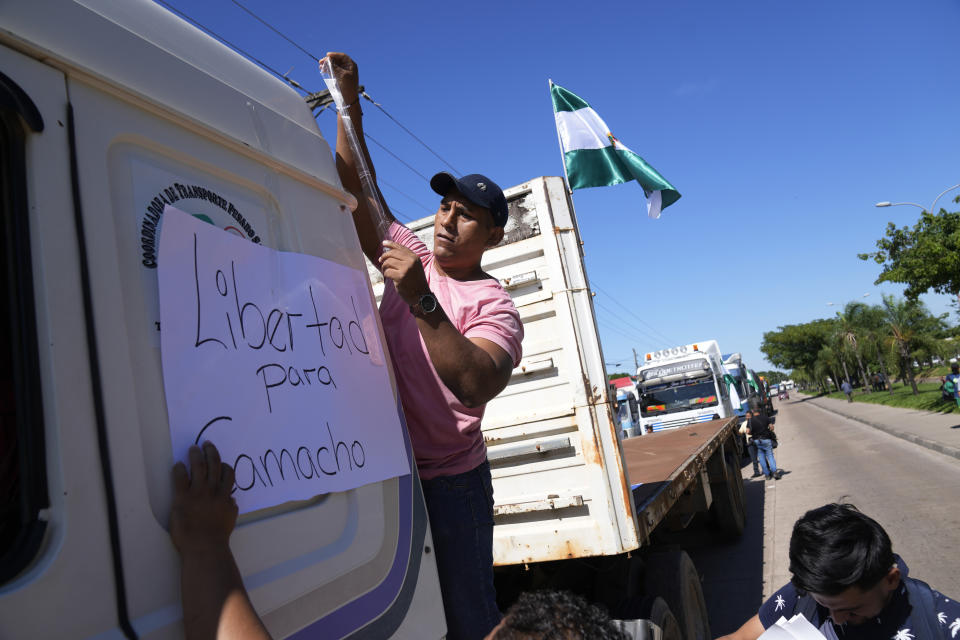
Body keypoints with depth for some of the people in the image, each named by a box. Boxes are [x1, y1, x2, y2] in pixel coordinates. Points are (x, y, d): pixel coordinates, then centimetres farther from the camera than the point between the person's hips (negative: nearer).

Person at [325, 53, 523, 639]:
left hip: (450, 481, -5)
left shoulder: (494, 306, -11)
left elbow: (476, 384, -29)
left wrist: (421, 300, -35)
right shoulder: (412, 256, 5)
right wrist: (351, 103, -2)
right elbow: (359, 192, 5)